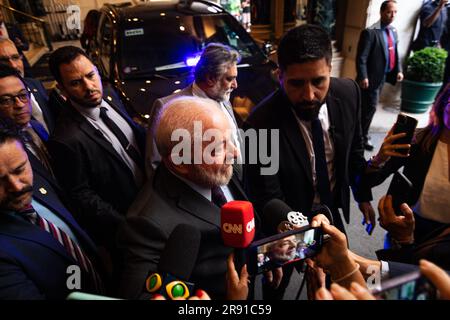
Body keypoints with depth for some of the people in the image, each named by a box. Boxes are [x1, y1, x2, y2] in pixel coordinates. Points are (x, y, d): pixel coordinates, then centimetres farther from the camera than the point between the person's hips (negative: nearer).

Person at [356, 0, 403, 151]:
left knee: (365, 106, 18)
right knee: (370, 107, -1)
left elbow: (395, 53, 18)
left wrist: (399, 70, 8)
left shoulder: (394, 32, 11)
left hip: (384, 76, 8)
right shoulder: (370, 32, -15)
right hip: (372, 77, -7)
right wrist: (363, 77, -22)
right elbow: (361, 57, -18)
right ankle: (363, 136, 14)